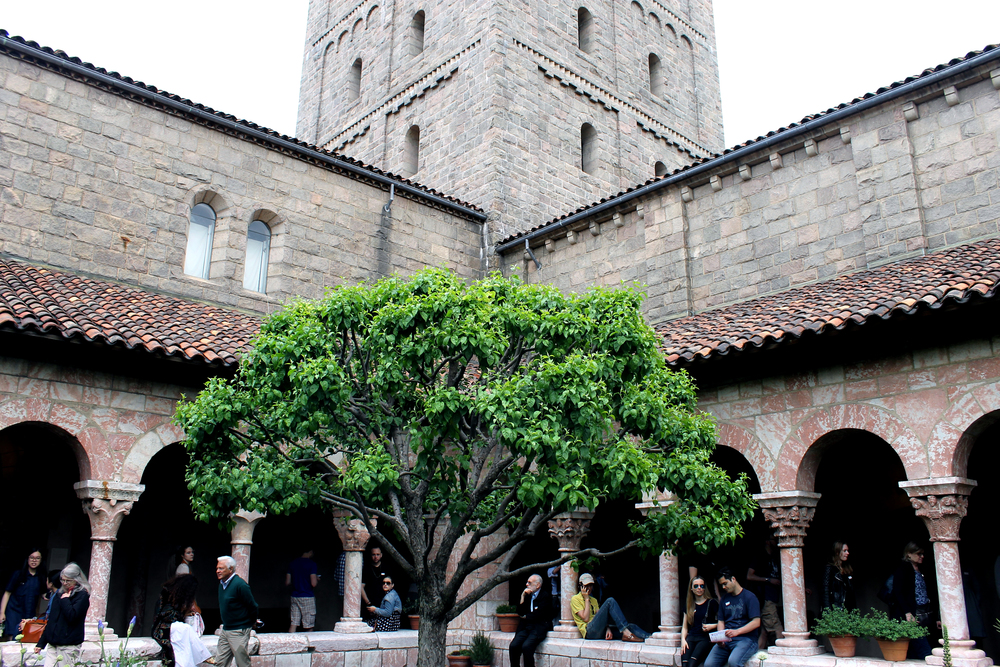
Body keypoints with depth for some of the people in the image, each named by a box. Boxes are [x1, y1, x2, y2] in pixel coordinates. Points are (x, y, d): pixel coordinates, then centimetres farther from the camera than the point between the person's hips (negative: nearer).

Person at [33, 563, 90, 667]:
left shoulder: (82, 595, -7)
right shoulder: (60, 593, 14)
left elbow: (72, 616, -20)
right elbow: (51, 619, 19)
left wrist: (65, 600, -11)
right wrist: (41, 643, 19)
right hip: (53, 644, 7)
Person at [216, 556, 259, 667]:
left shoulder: (240, 585, -21)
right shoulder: (222, 583, 7)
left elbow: (252, 606, -15)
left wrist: (252, 622, 0)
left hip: (239, 631, -8)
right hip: (225, 630, 8)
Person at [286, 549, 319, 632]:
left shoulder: (293, 563, 7)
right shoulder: (311, 564, -10)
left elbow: (287, 582, 8)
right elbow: (313, 584, -15)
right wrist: (317, 579, 6)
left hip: (294, 596, 5)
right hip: (307, 597, -5)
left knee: (293, 623, 6)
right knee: (309, 627, 3)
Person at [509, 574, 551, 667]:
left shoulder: (546, 596, -2)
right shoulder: (527, 595, 18)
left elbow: (538, 615, -10)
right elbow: (520, 612, 12)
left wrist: (526, 617, 6)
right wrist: (523, 597, 3)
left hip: (539, 627, -6)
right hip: (525, 627, 6)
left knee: (526, 646, -29)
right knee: (513, 645, -18)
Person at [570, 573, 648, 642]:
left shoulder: (594, 600, 29)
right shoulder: (575, 599, 6)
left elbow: (601, 618, 15)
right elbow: (585, 618, -8)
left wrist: (607, 629, -5)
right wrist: (586, 599, -1)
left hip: (600, 632, 7)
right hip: (589, 632, -7)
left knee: (631, 627, -10)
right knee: (610, 601, -22)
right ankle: (625, 632, -32)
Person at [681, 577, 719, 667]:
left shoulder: (712, 603, 8)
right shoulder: (689, 605, 19)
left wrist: (712, 626, -9)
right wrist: (683, 640, 3)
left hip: (706, 638, -3)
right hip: (691, 637, 3)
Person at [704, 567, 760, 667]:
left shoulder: (749, 597, 0)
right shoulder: (724, 599, 20)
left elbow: (756, 622, -8)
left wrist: (736, 631, -20)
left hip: (746, 638, -5)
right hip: (726, 640, 5)